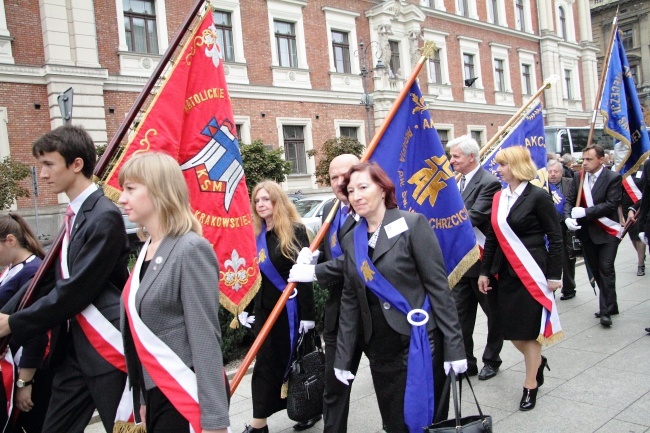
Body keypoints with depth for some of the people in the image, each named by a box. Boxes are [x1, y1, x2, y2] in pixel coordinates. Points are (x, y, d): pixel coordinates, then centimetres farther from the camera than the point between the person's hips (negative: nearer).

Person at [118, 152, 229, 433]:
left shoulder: (191, 250, -17)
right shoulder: (148, 249, 7)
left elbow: (205, 339, -20)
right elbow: (141, 329, 12)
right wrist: (144, 397, 17)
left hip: (186, 397, -8)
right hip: (156, 393, 8)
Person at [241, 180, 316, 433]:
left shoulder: (295, 230, -10)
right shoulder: (256, 234, 7)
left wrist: (307, 313, -16)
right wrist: (242, 308, 8)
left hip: (291, 308, -5)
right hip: (265, 309, 5)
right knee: (266, 362, 10)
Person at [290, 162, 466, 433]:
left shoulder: (412, 224, -8)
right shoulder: (351, 240, 7)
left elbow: (438, 286, -10)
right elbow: (350, 300, 11)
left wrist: (453, 346, -13)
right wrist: (343, 356, 9)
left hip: (418, 341, -5)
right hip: (378, 347, 5)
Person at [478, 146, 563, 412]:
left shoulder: (538, 197, -10)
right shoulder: (499, 197, 7)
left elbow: (555, 238, -8)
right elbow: (492, 237, 11)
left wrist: (554, 275, -10)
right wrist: (485, 271, 11)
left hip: (532, 274, -5)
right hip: (507, 273, 6)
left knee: (529, 330, 3)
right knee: (512, 330, 11)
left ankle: (531, 385, 22)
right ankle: (537, 360, 41)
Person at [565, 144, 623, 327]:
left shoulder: (613, 178, -10)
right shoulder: (579, 178, 5)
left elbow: (612, 204, -18)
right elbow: (569, 200, 2)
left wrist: (585, 212, -23)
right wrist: (568, 218, -17)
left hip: (607, 232, -5)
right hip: (587, 232, 5)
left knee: (606, 269, -8)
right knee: (595, 270, 12)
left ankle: (606, 310, -3)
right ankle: (609, 304, 25)